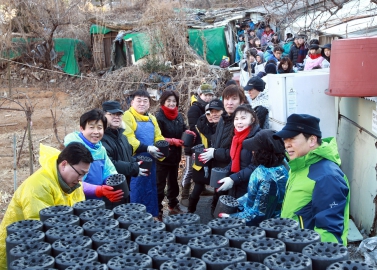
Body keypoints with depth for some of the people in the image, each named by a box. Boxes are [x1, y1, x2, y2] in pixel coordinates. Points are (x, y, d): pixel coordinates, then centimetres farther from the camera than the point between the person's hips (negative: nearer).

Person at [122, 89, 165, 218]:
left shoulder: (152, 118, 15)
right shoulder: (127, 116, -9)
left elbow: (158, 137, 17)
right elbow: (128, 138, -21)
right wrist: (147, 148, -26)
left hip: (150, 160, 8)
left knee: (150, 188, 15)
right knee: (135, 190, -3)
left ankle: (152, 215, 26)